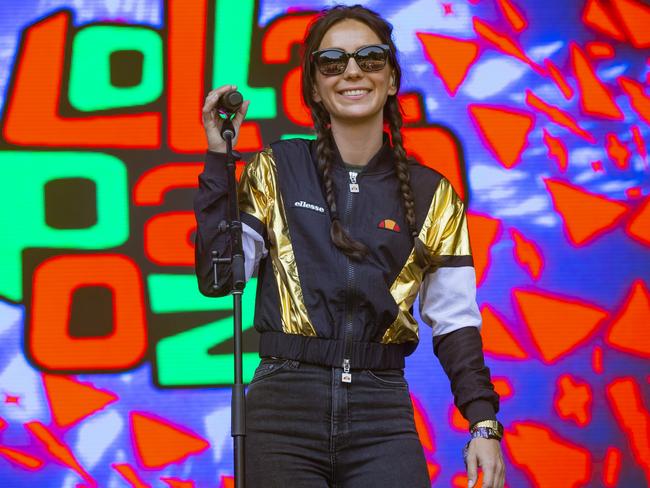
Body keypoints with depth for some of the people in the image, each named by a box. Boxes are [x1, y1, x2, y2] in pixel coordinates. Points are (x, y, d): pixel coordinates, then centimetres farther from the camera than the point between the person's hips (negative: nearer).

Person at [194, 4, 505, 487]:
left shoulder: (432, 195, 9)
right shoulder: (276, 171, 5)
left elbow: (455, 320, 7)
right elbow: (217, 278, -3)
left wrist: (483, 423, -4)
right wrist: (220, 158, -5)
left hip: (383, 413, 1)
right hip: (285, 401, -1)